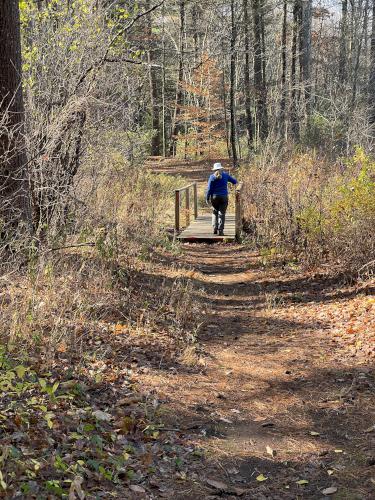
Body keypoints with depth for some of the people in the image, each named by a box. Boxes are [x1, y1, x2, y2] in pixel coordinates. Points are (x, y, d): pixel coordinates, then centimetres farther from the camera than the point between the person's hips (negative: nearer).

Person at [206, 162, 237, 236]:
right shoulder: (225, 175, 0)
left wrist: (207, 198, 2)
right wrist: (235, 181, 33)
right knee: (221, 214, 2)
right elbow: (234, 181, 9)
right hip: (223, 197, 0)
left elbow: (209, 189, -5)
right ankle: (220, 230, -3)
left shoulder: (212, 177, -3)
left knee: (215, 212, 19)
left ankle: (215, 228, 9)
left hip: (214, 197, 0)